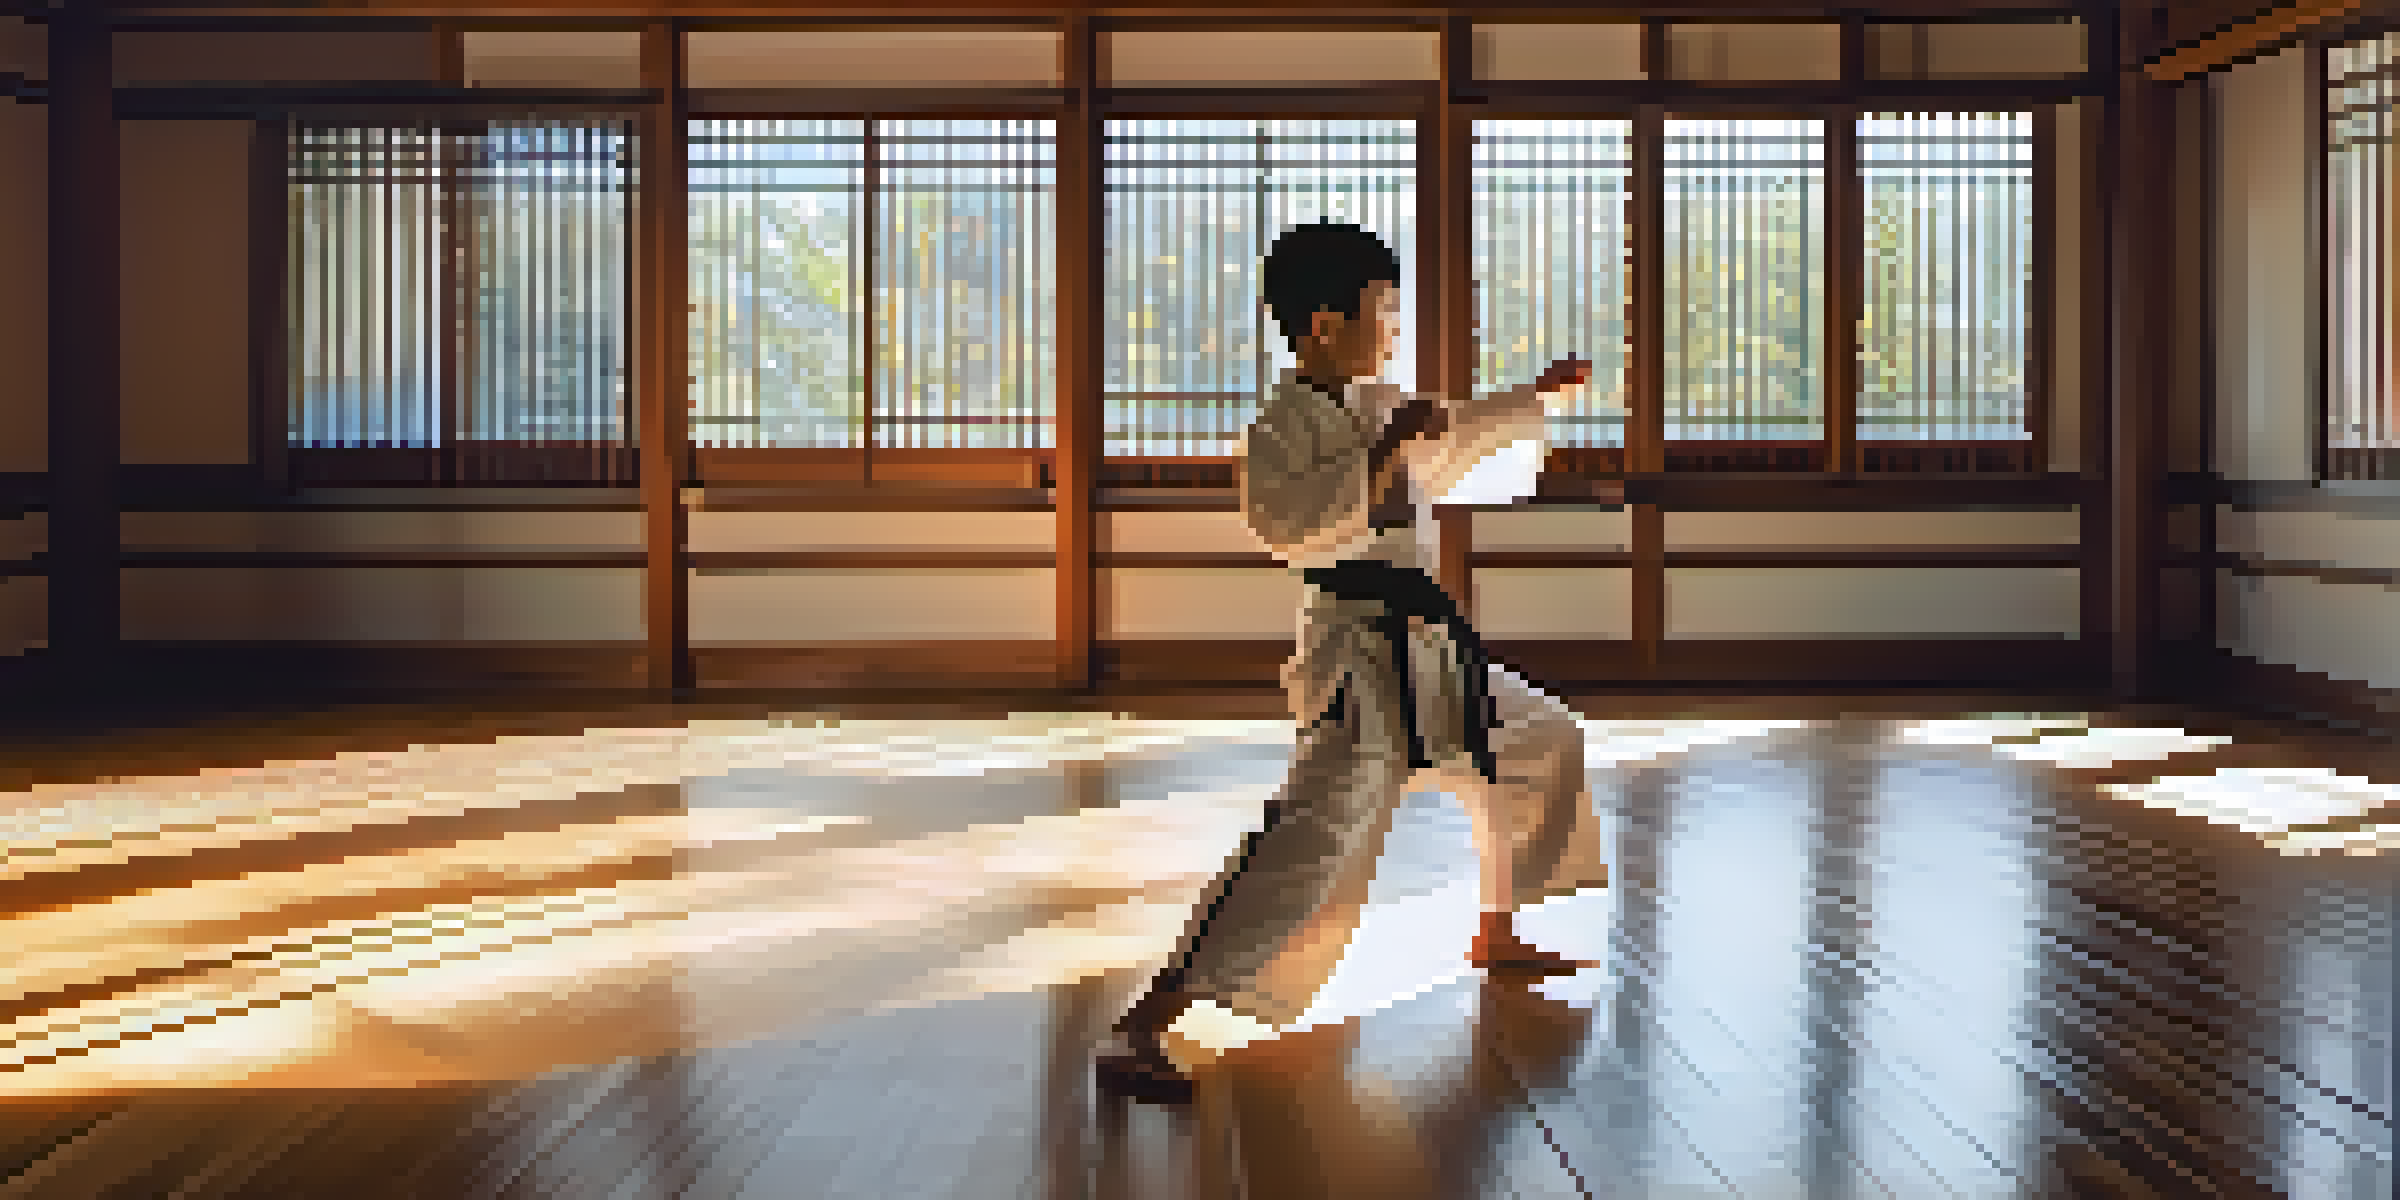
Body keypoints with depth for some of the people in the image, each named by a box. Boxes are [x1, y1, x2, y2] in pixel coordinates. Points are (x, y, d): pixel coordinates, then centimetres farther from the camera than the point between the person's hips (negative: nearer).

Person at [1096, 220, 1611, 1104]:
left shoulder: (1375, 407, 15)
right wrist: (1384, 452, -24)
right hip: (1364, 653, -10)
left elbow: (1455, 442, 35)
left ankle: (1497, 937, 45)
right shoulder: (1284, 424, -12)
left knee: (1540, 744, 26)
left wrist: (1538, 394, 40)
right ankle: (1143, 1031, -26)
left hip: (1423, 643, 10)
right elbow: (1289, 525, -28)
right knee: (1322, 830, -24)